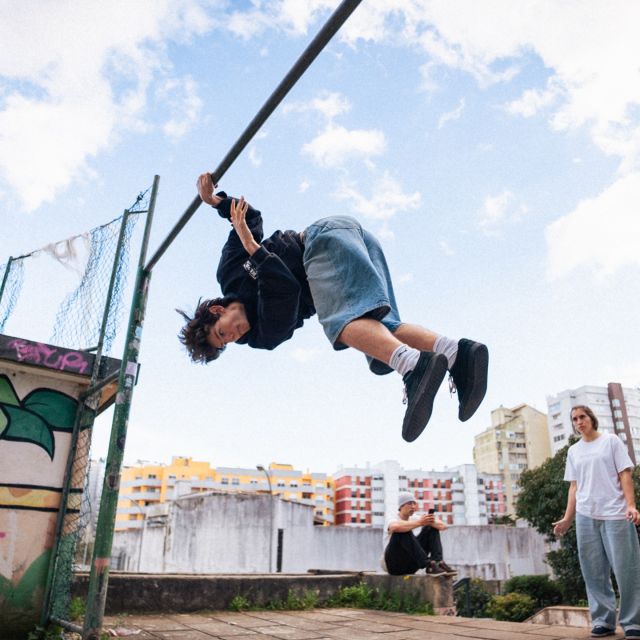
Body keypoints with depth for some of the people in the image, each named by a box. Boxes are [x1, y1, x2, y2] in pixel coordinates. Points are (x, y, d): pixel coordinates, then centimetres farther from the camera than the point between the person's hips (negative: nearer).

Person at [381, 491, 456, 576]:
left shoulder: (414, 519, 5)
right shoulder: (393, 520, -14)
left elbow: (444, 526, -2)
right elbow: (396, 527, -44)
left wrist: (432, 522, -24)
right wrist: (420, 523, -44)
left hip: (410, 566, 7)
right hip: (393, 564, -6)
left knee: (432, 528, -2)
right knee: (404, 531, -33)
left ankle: (438, 562, -22)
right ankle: (429, 565, -36)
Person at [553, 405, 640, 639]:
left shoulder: (611, 440, 6)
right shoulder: (573, 451, 15)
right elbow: (574, 486, 14)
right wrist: (567, 518, 7)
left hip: (615, 513, -3)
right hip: (585, 517, 4)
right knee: (594, 573, 3)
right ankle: (603, 621, 10)